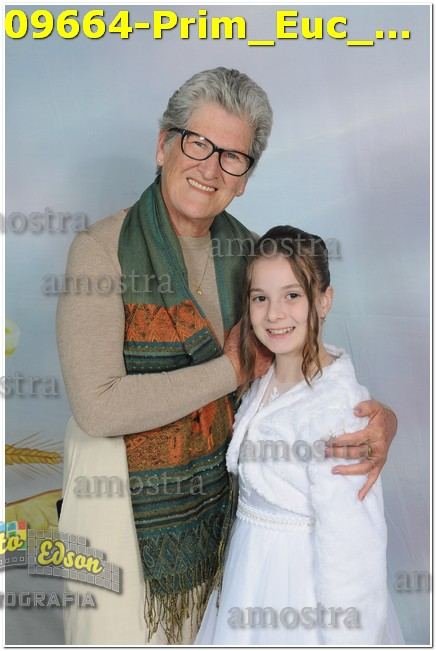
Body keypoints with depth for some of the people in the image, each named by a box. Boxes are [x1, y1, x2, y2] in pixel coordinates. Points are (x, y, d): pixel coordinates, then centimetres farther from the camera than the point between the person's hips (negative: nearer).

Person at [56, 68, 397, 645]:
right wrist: (231, 370, -21)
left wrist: (378, 414, -15)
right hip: (123, 489, -5)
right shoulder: (102, 250, -19)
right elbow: (98, 407, -26)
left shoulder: (244, 250, -3)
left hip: (215, 484, 5)